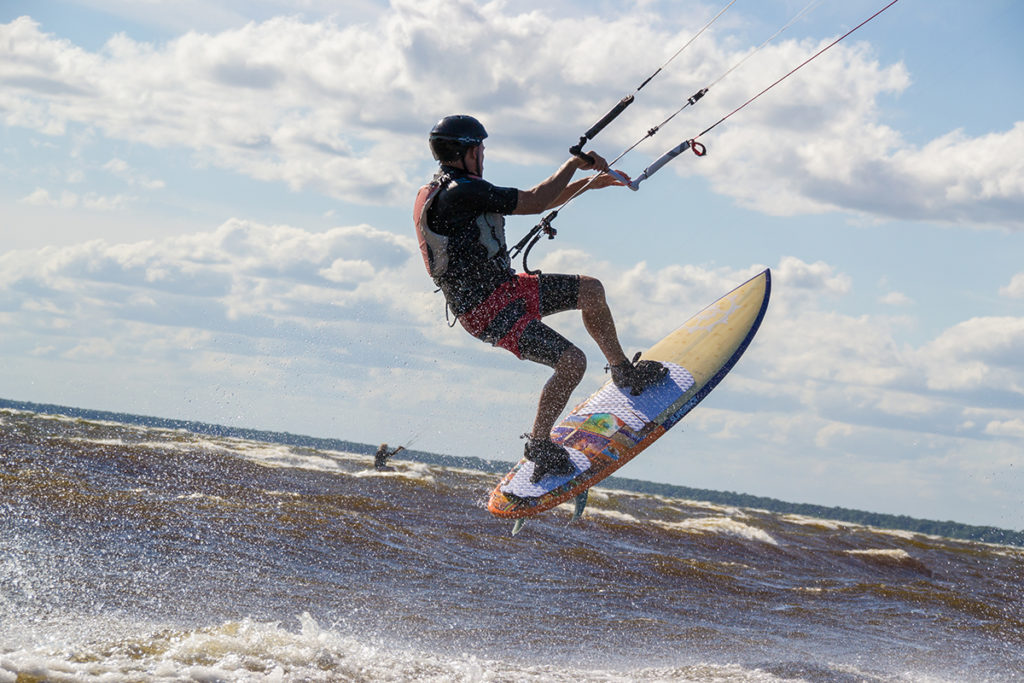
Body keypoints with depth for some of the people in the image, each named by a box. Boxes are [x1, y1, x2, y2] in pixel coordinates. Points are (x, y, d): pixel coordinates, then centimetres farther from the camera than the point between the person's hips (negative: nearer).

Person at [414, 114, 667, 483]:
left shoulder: (444, 191, 11)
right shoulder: (460, 192, -23)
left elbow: (531, 204, 18)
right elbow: (535, 202, -21)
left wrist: (587, 183, 15)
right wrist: (575, 162, -6)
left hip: (505, 287, 10)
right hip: (487, 310, -10)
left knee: (590, 289, 11)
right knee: (571, 362, -18)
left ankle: (624, 371, 26)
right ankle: (538, 444, 2)